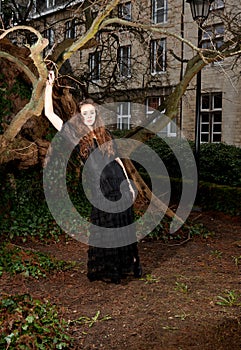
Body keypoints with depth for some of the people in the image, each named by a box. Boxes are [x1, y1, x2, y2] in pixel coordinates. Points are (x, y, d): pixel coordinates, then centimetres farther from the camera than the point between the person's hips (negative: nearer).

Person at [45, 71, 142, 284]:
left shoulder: (105, 134, 9)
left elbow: (117, 159, 13)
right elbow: (49, 113, -6)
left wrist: (129, 184, 11)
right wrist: (49, 86, -10)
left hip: (119, 184, 3)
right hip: (100, 189, -3)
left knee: (124, 226, 10)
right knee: (104, 230, 5)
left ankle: (129, 264, 27)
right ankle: (106, 270, 23)